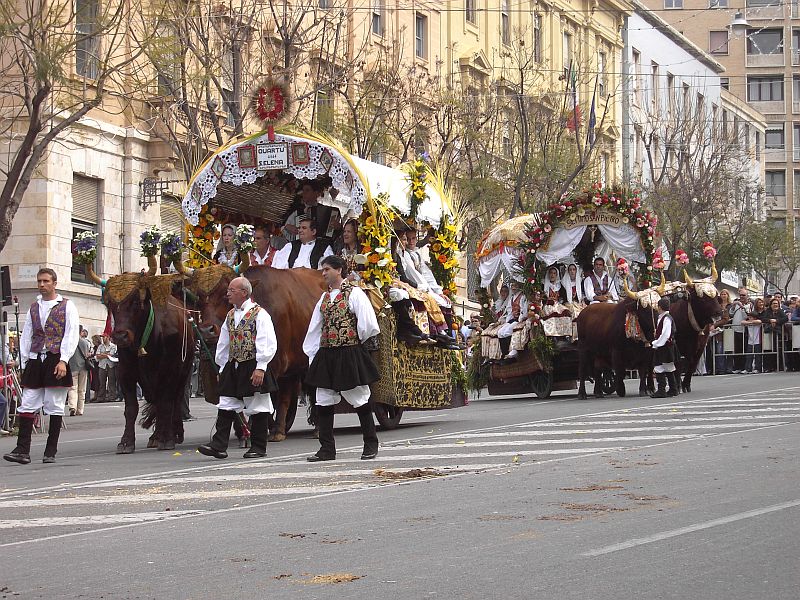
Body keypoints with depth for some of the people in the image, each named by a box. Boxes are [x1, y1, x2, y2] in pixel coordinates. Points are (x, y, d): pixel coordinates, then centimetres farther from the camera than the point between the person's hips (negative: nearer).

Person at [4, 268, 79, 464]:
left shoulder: (66, 306, 3)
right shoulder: (34, 307, 16)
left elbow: (71, 335, -5)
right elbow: (26, 336, 16)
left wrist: (63, 360, -15)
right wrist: (25, 362, 7)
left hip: (56, 360, -4)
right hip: (35, 360, 4)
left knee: (55, 407, 0)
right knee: (27, 405, -4)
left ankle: (51, 452, 4)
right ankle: (22, 450, -6)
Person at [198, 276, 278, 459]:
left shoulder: (259, 314, -8)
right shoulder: (230, 316, 13)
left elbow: (267, 344, -14)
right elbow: (223, 345, 19)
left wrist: (260, 368, -19)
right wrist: (222, 368, 17)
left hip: (253, 367, -7)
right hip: (232, 367, 7)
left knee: (258, 409, 2)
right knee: (226, 406, 0)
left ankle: (258, 447, 10)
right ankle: (219, 446, -2)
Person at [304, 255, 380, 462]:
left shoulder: (354, 294, -7)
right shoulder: (325, 298, 14)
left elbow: (368, 325, -11)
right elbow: (315, 329, 16)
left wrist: (357, 341, 2)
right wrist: (312, 355, 12)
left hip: (350, 355, -6)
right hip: (326, 355, 6)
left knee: (359, 399, 3)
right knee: (324, 402, 3)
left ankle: (371, 445, 15)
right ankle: (327, 449, 8)